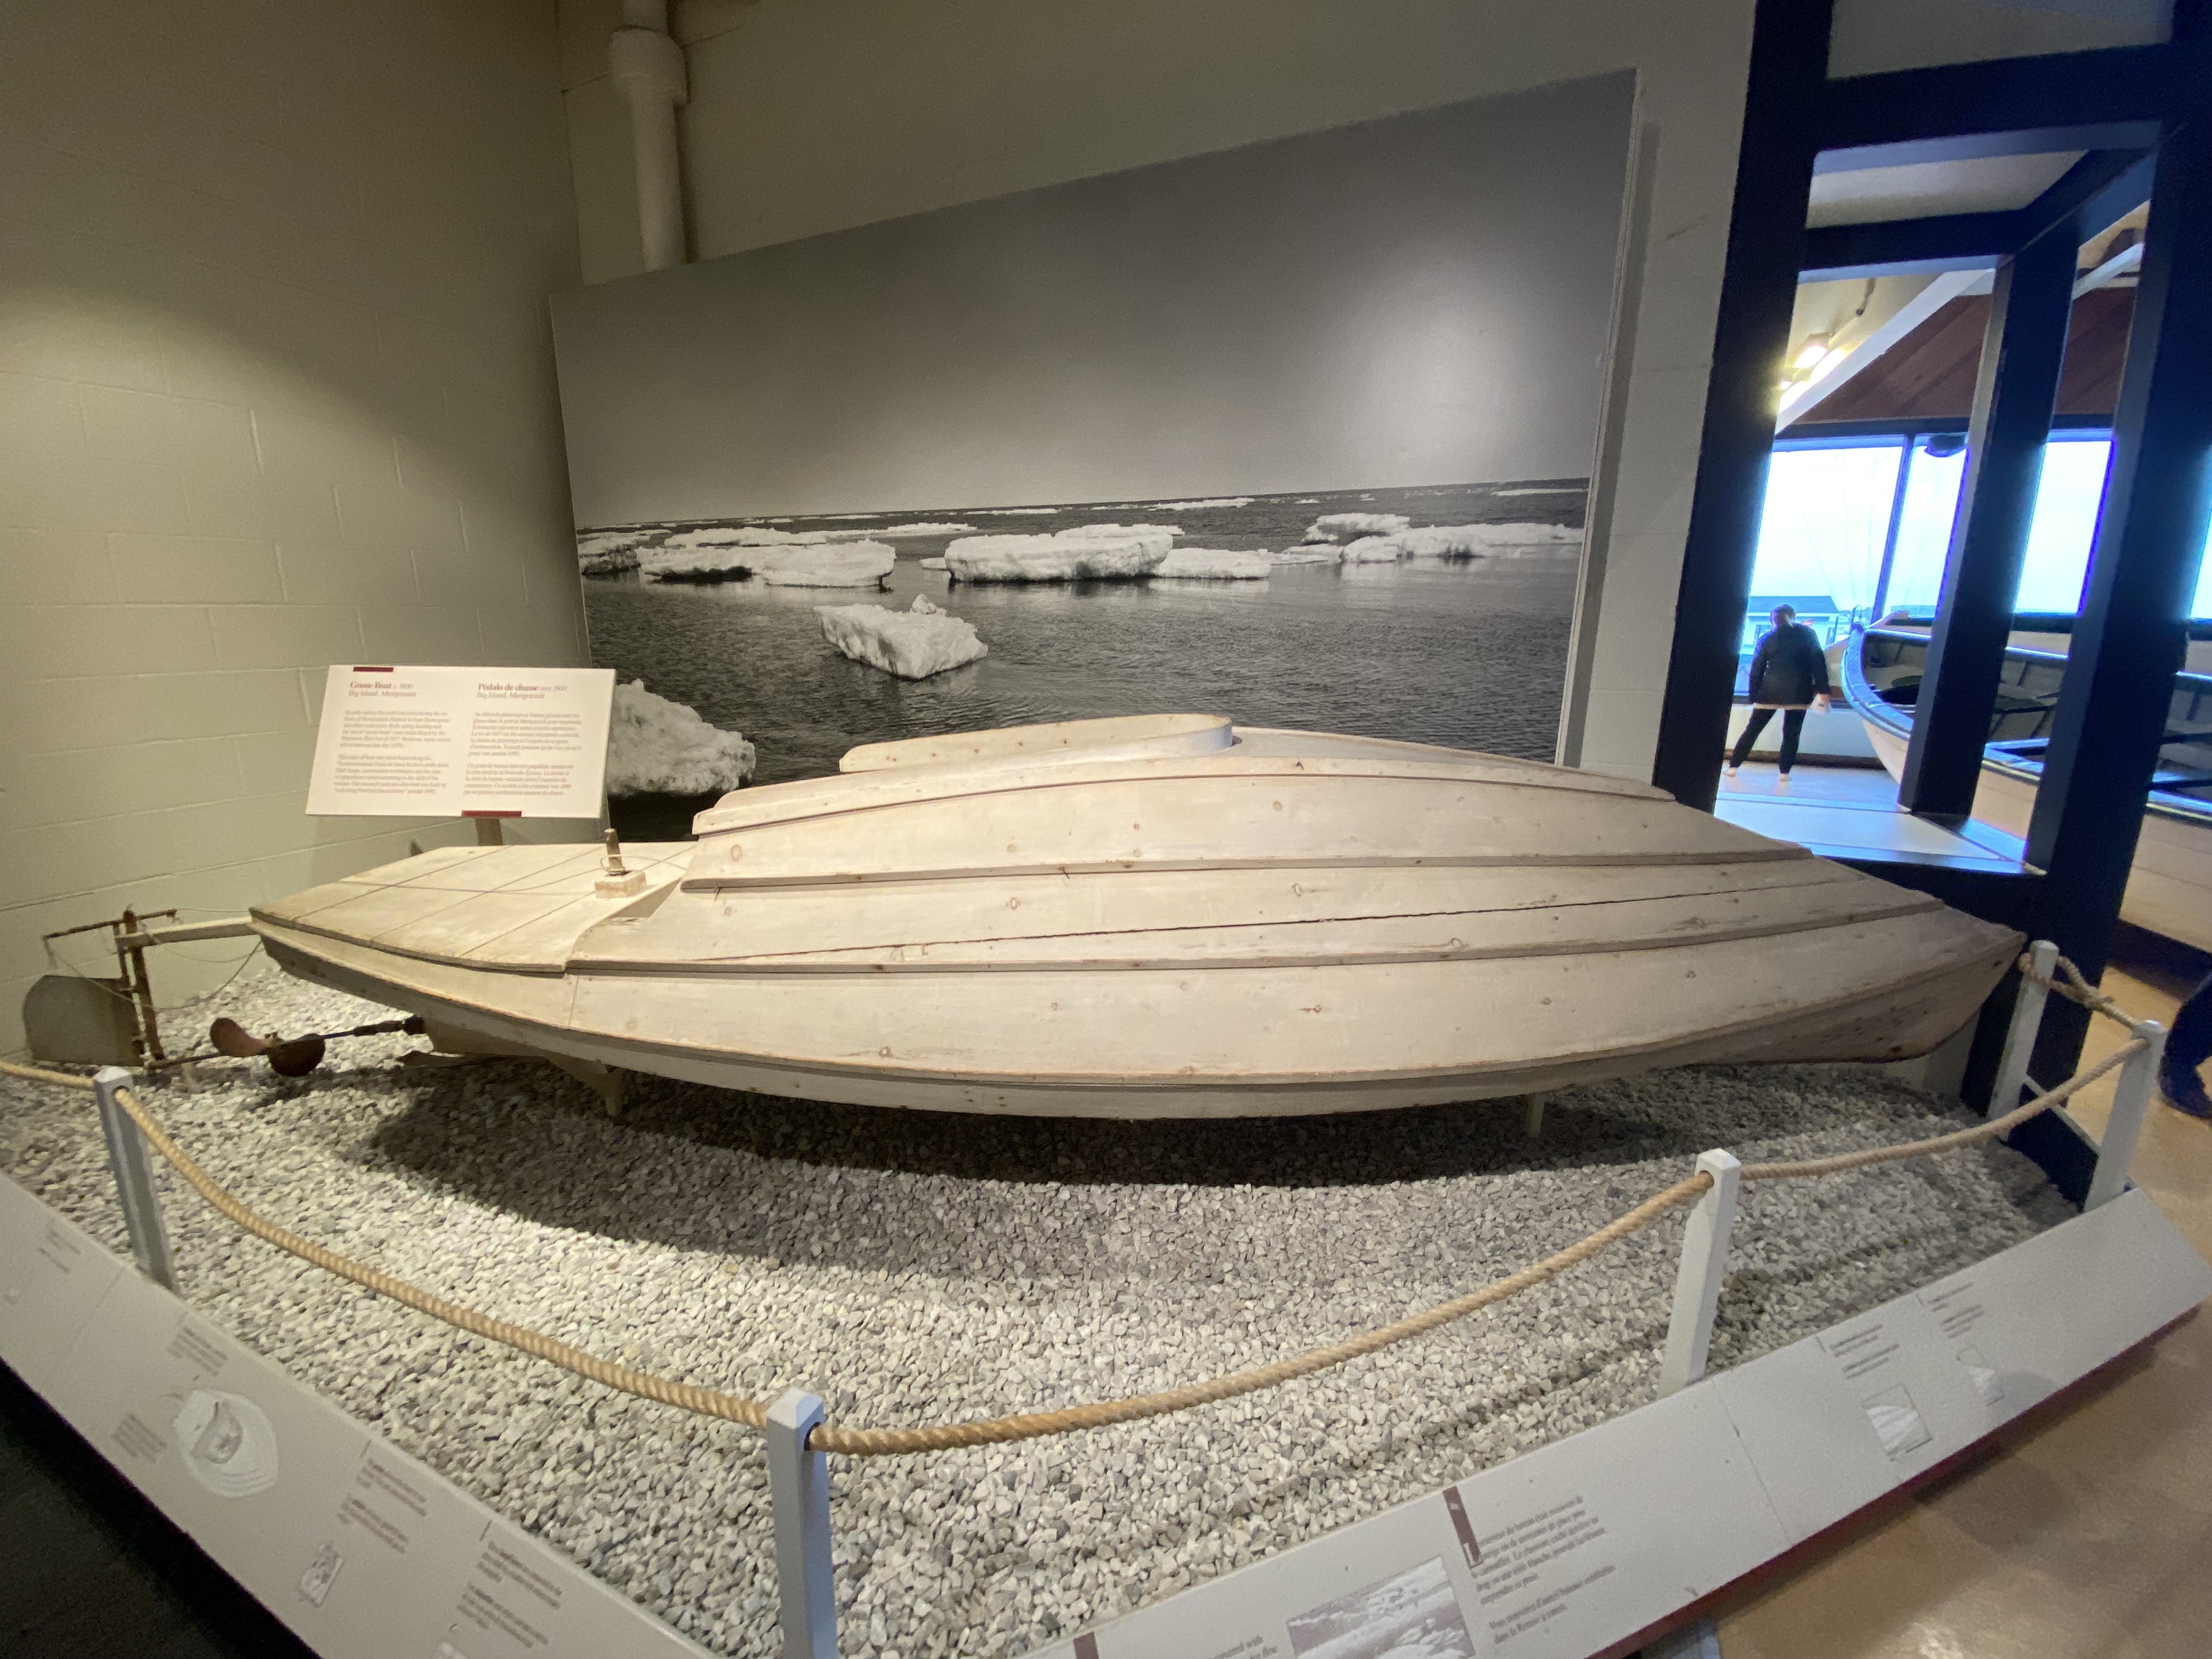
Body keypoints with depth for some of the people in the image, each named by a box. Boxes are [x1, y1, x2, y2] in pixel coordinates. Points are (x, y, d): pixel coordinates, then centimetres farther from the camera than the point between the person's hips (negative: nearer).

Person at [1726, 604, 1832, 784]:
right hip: (1798, 692, -1)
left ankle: (1733, 766, 7)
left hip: (1770, 691, 1)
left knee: (1752, 729, 8)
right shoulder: (1807, 633, 3)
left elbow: (1757, 669, 6)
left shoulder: (1767, 638, 7)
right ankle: (1785, 772, 0)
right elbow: (1818, 661, -3)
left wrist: (1754, 695, 10)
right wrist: (1823, 690, -4)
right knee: (1792, 733, 5)